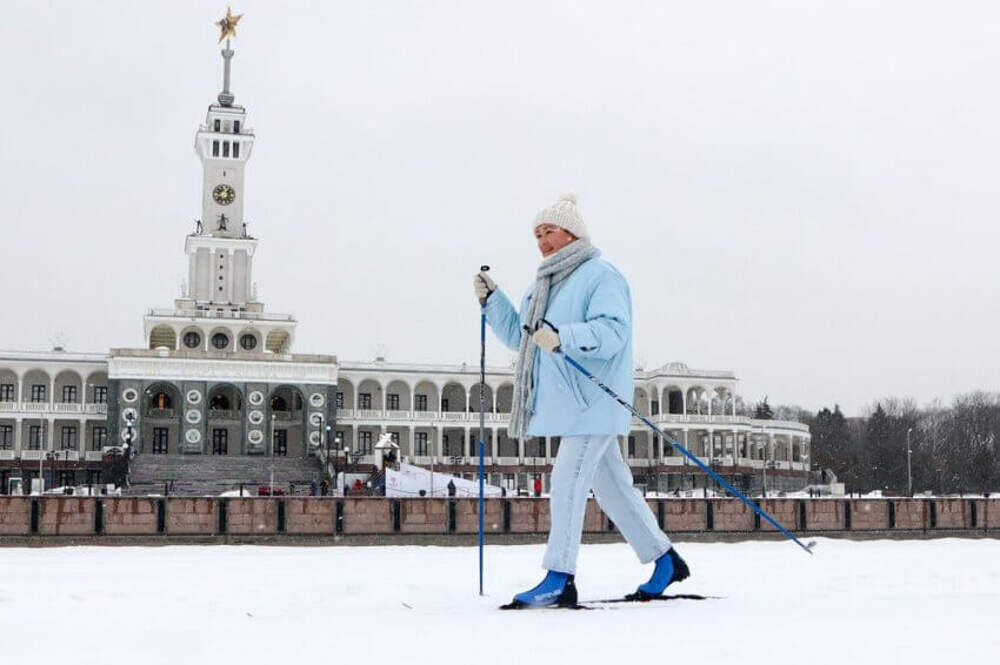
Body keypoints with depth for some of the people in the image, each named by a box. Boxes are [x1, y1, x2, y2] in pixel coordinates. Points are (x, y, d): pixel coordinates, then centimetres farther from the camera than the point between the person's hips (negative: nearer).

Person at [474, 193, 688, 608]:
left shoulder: (601, 275, -9)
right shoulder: (545, 284, 19)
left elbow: (613, 331, -22)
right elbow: (520, 337, 24)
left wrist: (563, 338, -34)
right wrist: (491, 300, 13)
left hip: (592, 400, -9)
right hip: (565, 402, 9)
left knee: (567, 483, -13)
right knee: (612, 486, 13)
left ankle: (559, 579, -9)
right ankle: (664, 560, 23)